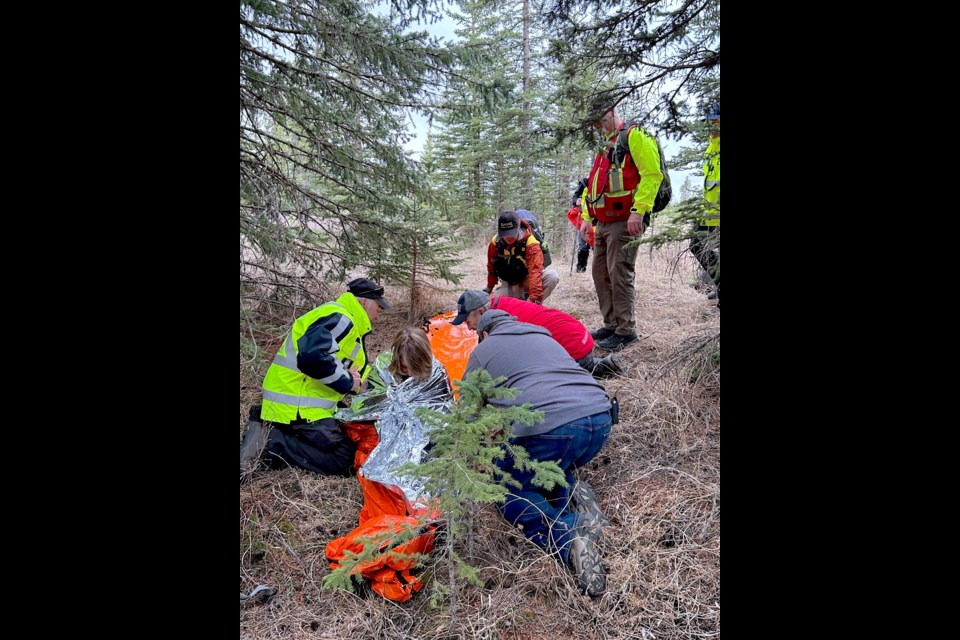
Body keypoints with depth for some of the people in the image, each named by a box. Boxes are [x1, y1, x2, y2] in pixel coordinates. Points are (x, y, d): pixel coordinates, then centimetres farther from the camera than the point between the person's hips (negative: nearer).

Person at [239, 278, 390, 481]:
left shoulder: (345, 321, 19)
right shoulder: (339, 318, -15)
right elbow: (312, 358, -30)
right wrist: (347, 382, -17)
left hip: (305, 403, 11)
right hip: (297, 407, -11)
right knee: (348, 460, -14)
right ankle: (269, 443, -10)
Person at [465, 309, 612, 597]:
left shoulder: (483, 349, 17)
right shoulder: (545, 337, 32)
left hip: (548, 427, -6)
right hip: (601, 420, 7)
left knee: (508, 491, 14)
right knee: (551, 470, 32)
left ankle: (568, 537, -10)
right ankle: (572, 495, 1)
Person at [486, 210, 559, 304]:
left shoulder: (530, 243, -25)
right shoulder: (495, 243, -13)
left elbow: (535, 270, -36)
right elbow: (491, 268, 4)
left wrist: (535, 298, -47)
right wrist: (489, 289, 16)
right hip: (510, 284, 3)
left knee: (553, 276, -31)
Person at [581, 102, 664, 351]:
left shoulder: (635, 136, -3)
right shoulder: (604, 148, 24)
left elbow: (652, 174, -14)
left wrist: (638, 211, -23)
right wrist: (587, 219, 18)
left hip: (625, 222, -9)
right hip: (604, 224, 9)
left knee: (620, 275, -10)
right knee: (601, 274, 10)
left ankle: (626, 330, -2)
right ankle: (611, 325, 19)